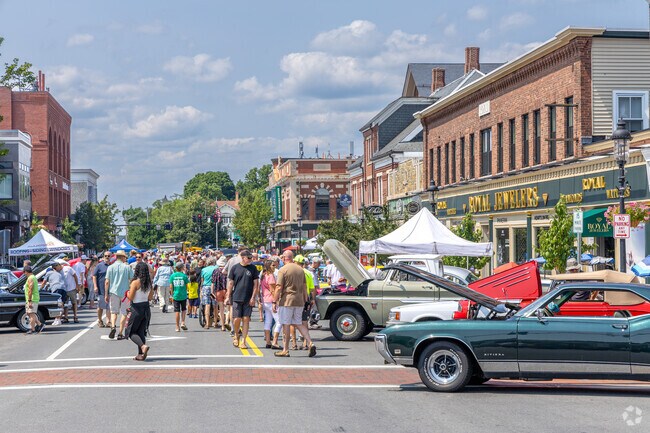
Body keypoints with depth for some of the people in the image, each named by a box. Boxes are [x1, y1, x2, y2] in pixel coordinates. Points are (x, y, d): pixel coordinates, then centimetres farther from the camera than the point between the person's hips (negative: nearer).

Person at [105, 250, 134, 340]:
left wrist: (106, 294, 5)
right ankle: (120, 334, 6)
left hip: (113, 292, 1)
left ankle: (113, 326, -12)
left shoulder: (110, 267, 0)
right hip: (125, 292, -1)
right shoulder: (127, 267, -3)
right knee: (124, 313, 7)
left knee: (113, 311, 14)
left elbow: (107, 282, -1)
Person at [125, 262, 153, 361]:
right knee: (141, 331, 13)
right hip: (146, 308, 6)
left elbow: (130, 298, -15)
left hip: (137, 309, -6)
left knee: (130, 331, 6)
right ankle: (141, 354, 9)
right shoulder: (149, 283, 3)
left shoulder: (135, 283, -15)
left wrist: (128, 293, 5)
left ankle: (143, 346, -17)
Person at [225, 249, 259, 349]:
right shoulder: (235, 268, 1)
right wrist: (228, 297, 4)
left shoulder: (253, 268, 3)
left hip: (248, 299, 1)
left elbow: (256, 284, 4)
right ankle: (236, 335, 25)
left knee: (246, 319, -2)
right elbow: (230, 283, 7)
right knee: (237, 319, -3)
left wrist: (253, 297, -4)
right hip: (236, 298, -1)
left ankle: (243, 341, 4)